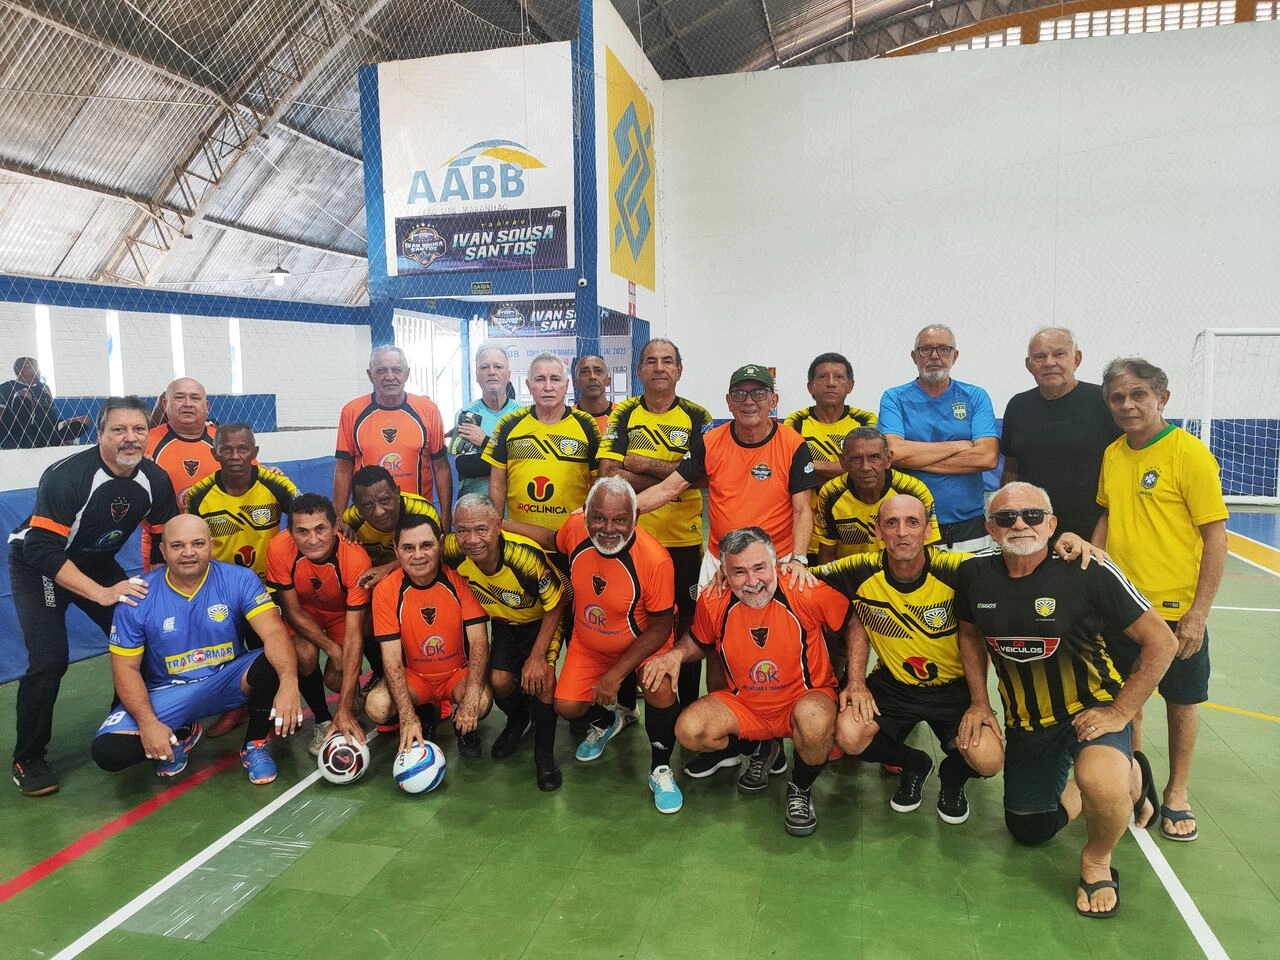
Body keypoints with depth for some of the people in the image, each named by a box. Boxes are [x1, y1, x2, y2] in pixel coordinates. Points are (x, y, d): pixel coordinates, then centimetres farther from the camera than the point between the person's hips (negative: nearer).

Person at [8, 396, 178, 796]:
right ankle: (28, 758, 4)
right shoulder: (67, 476, -30)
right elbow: (42, 550, -33)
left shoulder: (156, 480, -14)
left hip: (97, 565, 5)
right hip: (37, 567, -5)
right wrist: (101, 593, -38)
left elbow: (165, 542, -3)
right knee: (49, 660, -16)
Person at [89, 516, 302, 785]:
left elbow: (274, 633, -27)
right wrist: (148, 723, -22)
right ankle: (182, 735, 14)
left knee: (275, 665, -31)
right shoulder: (138, 597, -11)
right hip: (167, 692, 1)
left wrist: (289, 682, -47)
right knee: (108, 751, -21)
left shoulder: (240, 580, -15)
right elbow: (126, 668, -6)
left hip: (227, 681, -1)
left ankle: (255, 744, -3)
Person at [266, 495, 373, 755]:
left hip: (344, 613, -1)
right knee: (304, 655, -28)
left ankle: (351, 704, 19)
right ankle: (323, 720, -2)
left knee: (337, 679, -19)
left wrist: (344, 709, -36)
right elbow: (292, 610, -15)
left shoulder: (356, 560, -37)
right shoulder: (279, 549, -31)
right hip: (304, 612, 1)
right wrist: (332, 649, -24)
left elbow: (353, 637, -34)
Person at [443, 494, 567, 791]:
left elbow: (555, 606, -23)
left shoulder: (526, 555, -39)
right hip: (504, 623, 4)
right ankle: (518, 720, 24)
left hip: (543, 620, -4)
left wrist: (537, 656, -24)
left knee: (541, 678, -25)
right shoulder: (454, 552, -28)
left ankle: (544, 753, 0)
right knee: (499, 681, -14)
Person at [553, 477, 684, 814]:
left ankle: (660, 770, 0)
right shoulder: (575, 529, -22)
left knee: (661, 689, -29)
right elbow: (554, 543, 6)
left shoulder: (654, 559, -33)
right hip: (588, 644, 4)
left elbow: (661, 626, -23)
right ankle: (605, 722, 34)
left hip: (642, 643, -4)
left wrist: (617, 673, -25)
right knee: (567, 706, -4)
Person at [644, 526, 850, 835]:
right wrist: (676, 654, -13)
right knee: (689, 731, -20)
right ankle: (762, 749, 12)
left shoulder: (807, 592, -22)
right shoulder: (712, 602, -13)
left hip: (804, 698, -3)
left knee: (815, 722, -38)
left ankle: (800, 790, -2)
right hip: (744, 704, 3)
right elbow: (698, 642, 8)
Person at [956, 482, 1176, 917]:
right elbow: (970, 634, 8)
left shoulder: (1088, 572, -23)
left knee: (1099, 781, -38)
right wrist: (979, 702, 3)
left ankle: (1098, 858, -1)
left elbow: (1161, 642, -17)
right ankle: (1127, 779, 40)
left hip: (1091, 707, -5)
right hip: (1025, 722, 5)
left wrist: (1120, 712, -17)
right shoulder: (975, 575, -12)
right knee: (1028, 830, 18)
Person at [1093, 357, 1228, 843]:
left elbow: (1216, 537, -14)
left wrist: (1199, 613, -15)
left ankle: (1177, 792, 32)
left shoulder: (1189, 453, -14)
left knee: (1181, 701, 13)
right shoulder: (1112, 454, 3)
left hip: (1176, 608, -5)